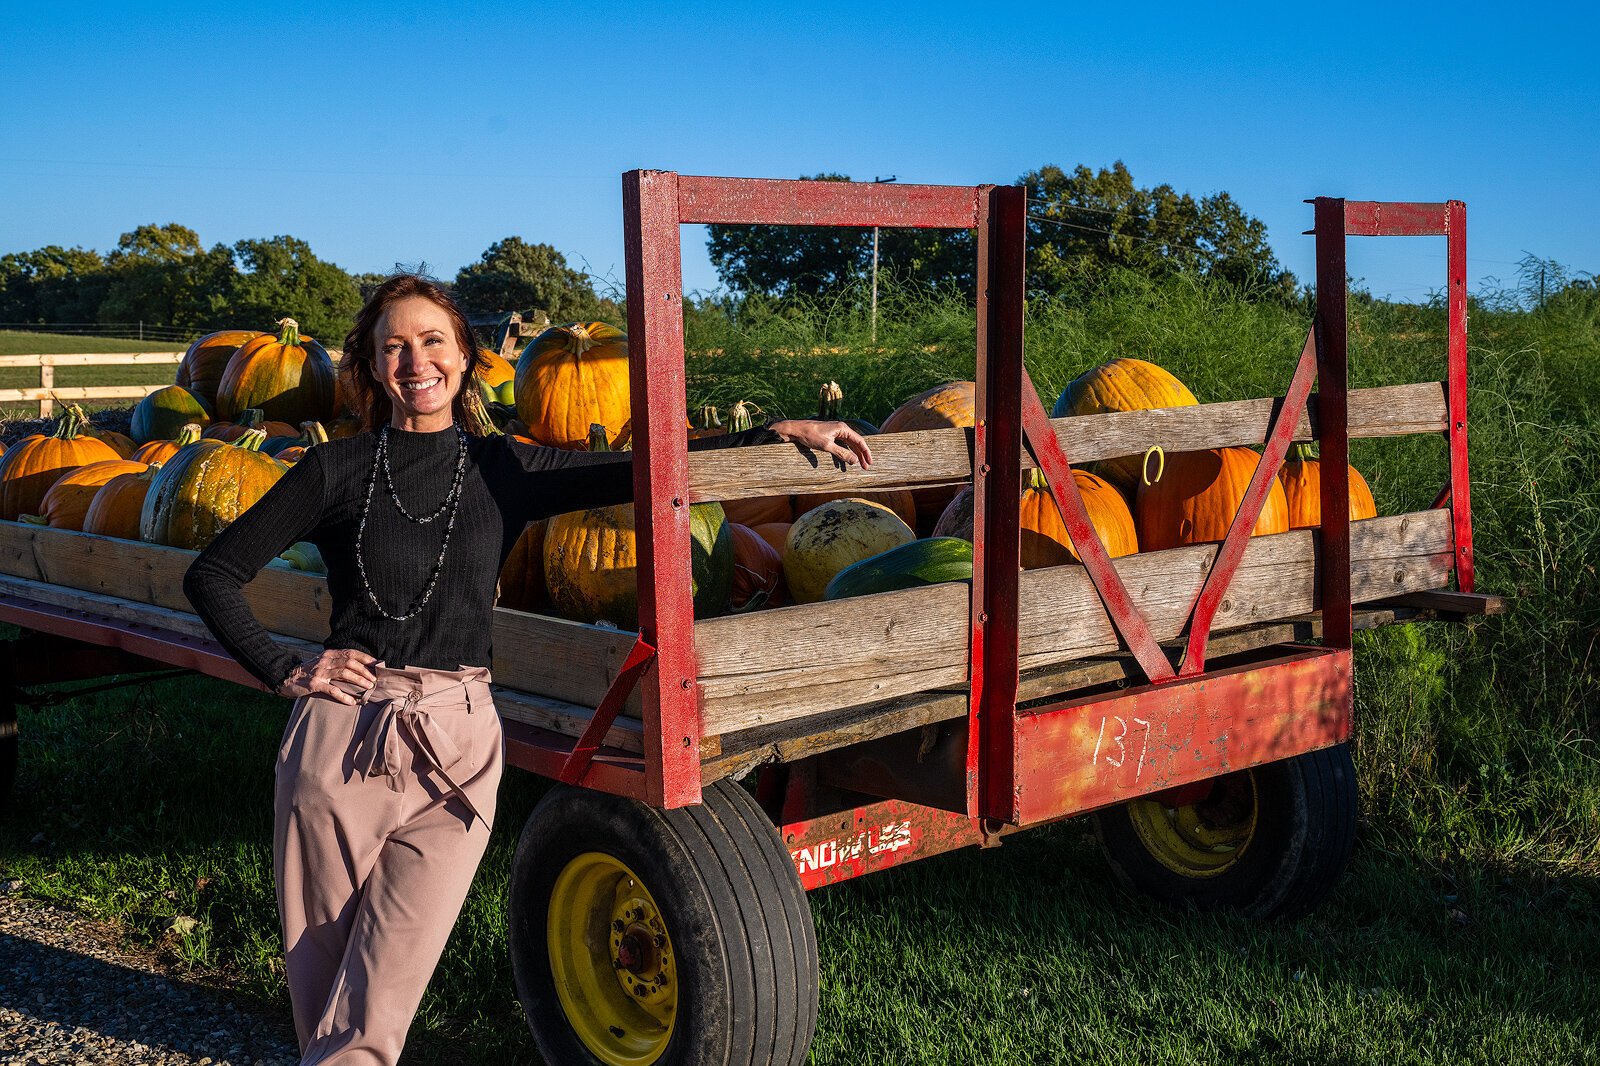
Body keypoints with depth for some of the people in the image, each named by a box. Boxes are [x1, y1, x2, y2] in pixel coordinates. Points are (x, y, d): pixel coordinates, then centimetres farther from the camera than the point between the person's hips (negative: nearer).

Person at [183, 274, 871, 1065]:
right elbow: (213, 573, 8)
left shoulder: (503, 471, 6)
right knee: (320, 965, 11)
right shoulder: (339, 471, 2)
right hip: (340, 736, 0)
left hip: (456, 749, 0)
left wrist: (781, 435, -4)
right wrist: (283, 671, -1)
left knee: (382, 993, -5)